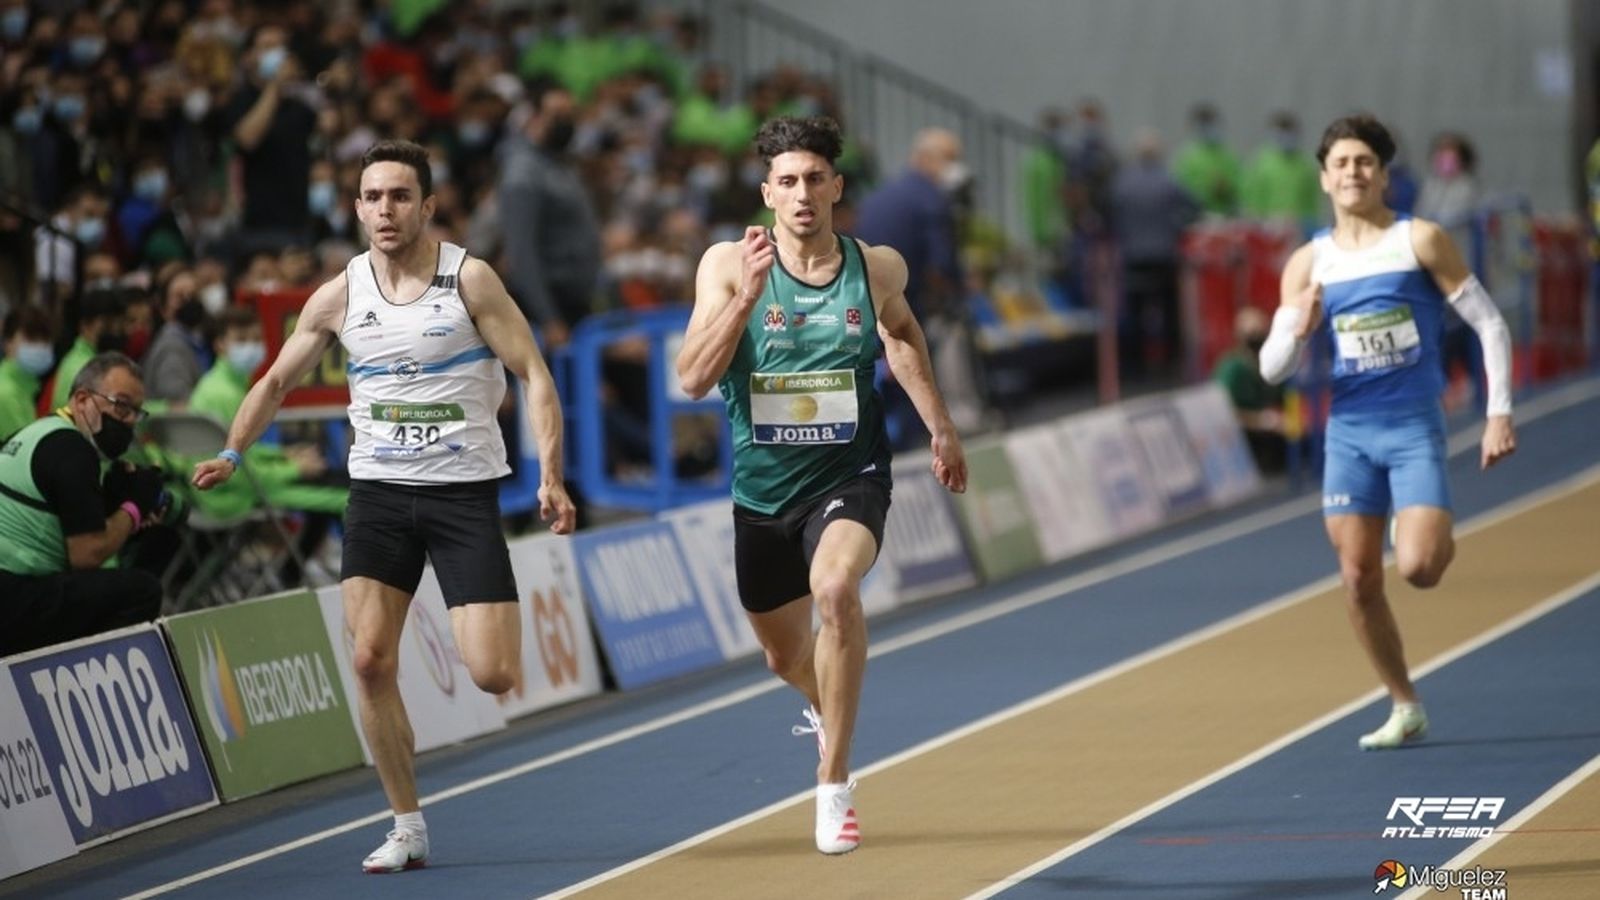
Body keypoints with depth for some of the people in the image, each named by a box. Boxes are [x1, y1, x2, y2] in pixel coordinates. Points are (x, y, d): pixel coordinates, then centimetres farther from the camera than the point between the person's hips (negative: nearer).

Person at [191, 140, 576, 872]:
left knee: (491, 675, -12)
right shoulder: (340, 296, 2)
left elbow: (533, 374, -8)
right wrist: (231, 453, 2)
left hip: (463, 489, -3)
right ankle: (407, 828, 6)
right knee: (371, 660, -6)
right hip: (378, 490, 3)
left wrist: (551, 476, -17)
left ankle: (505, 625, 28)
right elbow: (278, 379, 15)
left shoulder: (469, 281, -7)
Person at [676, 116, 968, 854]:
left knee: (835, 588, -34)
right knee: (784, 656, 19)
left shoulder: (878, 269, -5)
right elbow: (694, 378, -19)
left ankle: (834, 786, -24)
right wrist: (747, 295, -29)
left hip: (849, 475, -2)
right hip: (763, 488, 2)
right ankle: (827, 711, 60)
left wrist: (939, 425, 18)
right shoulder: (728, 265, -10)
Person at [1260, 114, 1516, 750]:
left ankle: (1440, 538, 19)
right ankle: (1405, 709, 16)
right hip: (1348, 432, 3)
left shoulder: (1420, 241, -4)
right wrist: (1297, 329, -19)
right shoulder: (1307, 264, 4)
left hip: (1415, 429, -3)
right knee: (1359, 580, 1)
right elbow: (1273, 370, 3)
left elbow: (1489, 323, -1)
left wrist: (1499, 414, -8)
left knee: (1417, 568, -18)